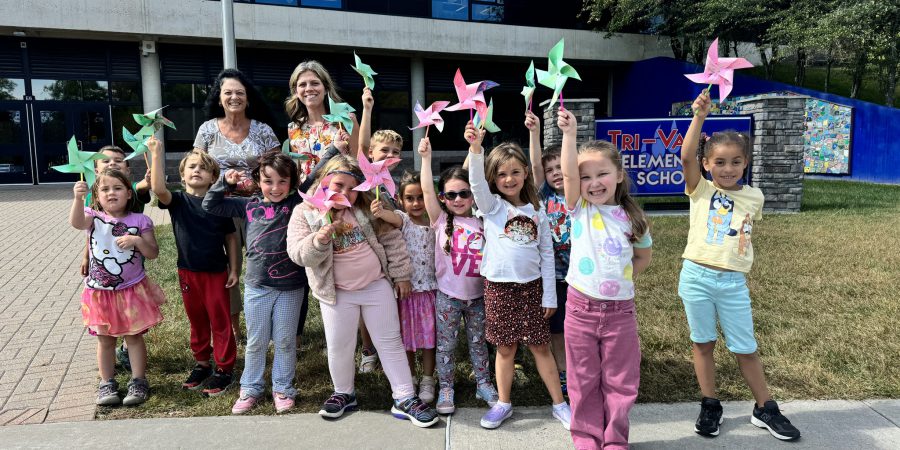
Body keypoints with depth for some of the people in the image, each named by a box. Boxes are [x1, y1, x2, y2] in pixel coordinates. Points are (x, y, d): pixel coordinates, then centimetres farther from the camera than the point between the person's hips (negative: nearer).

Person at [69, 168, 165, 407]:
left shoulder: (139, 221, -5)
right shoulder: (95, 218, -5)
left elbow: (153, 253, -5)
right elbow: (76, 223, -29)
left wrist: (137, 240, -23)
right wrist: (78, 199, -46)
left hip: (132, 290, -1)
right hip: (101, 292, 1)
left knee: (134, 337, 8)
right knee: (105, 340, 13)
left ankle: (138, 382, 20)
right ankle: (107, 383, 27)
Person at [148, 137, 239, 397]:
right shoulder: (178, 201, -4)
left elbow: (230, 237, 0)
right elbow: (158, 189, -26)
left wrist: (234, 270, -2)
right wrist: (157, 154, -31)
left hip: (216, 271, -2)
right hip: (188, 272, 2)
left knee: (220, 321, 5)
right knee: (197, 321, 16)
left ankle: (224, 369, 16)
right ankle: (201, 364, 31)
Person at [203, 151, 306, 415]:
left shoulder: (297, 203, -5)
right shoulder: (249, 205, 3)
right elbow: (210, 205, 11)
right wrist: (226, 183, 1)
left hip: (291, 286, -2)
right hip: (257, 286, 2)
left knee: (285, 341, 12)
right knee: (256, 342, 15)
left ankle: (283, 389, 27)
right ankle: (250, 389, 30)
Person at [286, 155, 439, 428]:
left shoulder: (367, 209, -4)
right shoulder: (305, 213, -8)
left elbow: (392, 240, 0)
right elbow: (298, 255, -15)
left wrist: (401, 275, 0)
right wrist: (320, 238, -33)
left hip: (377, 286, 1)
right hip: (337, 293, -1)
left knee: (390, 342, 6)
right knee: (339, 346, 9)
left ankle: (405, 398, 15)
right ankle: (344, 393, 34)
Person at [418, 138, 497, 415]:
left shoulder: (482, 223, 2)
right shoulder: (441, 221, -5)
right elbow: (426, 190, -15)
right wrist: (426, 157, -19)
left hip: (477, 294, 2)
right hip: (448, 295, -2)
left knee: (478, 341, 15)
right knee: (446, 344, 8)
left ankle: (483, 384, 31)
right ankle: (446, 389, 22)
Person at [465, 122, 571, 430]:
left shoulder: (536, 212, 5)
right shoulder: (491, 206, -1)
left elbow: (547, 254, 6)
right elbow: (476, 183, -22)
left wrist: (549, 296, 2)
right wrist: (475, 148, -39)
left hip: (532, 286, 1)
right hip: (499, 287, -1)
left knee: (540, 346, 9)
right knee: (505, 348, 9)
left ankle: (559, 404, 22)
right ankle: (504, 404, 26)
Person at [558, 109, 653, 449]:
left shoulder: (632, 218, 0)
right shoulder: (579, 210, -3)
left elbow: (643, 258, 15)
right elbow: (568, 173, -20)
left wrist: (623, 279, 2)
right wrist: (570, 134, -29)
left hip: (620, 309, 1)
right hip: (581, 307, -1)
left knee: (620, 381, 11)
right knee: (584, 380, 11)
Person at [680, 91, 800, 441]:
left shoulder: (754, 196, 4)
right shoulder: (700, 190, -3)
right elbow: (686, 157, -19)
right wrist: (699, 116, -25)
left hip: (733, 282, 1)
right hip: (696, 277, -1)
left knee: (745, 349, 10)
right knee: (703, 343, 10)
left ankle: (765, 409, 28)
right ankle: (710, 406, 24)